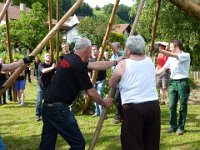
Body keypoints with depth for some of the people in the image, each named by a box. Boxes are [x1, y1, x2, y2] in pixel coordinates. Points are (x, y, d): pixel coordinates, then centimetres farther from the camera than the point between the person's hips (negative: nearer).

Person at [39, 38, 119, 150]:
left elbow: (95, 65, 19)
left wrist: (115, 62, 25)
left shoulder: (67, 58, 10)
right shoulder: (79, 65, -15)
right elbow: (91, 92, -7)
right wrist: (104, 103, 11)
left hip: (48, 105, 9)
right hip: (59, 108, -9)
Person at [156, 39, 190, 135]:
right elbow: (163, 69, 13)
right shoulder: (171, 58, 12)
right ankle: (173, 126, 15)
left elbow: (172, 55, -22)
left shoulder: (186, 55, -8)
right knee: (172, 105, 4)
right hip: (173, 82, 6)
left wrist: (159, 50, -27)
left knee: (183, 106, 2)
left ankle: (181, 127, 9)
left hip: (183, 82, -5)